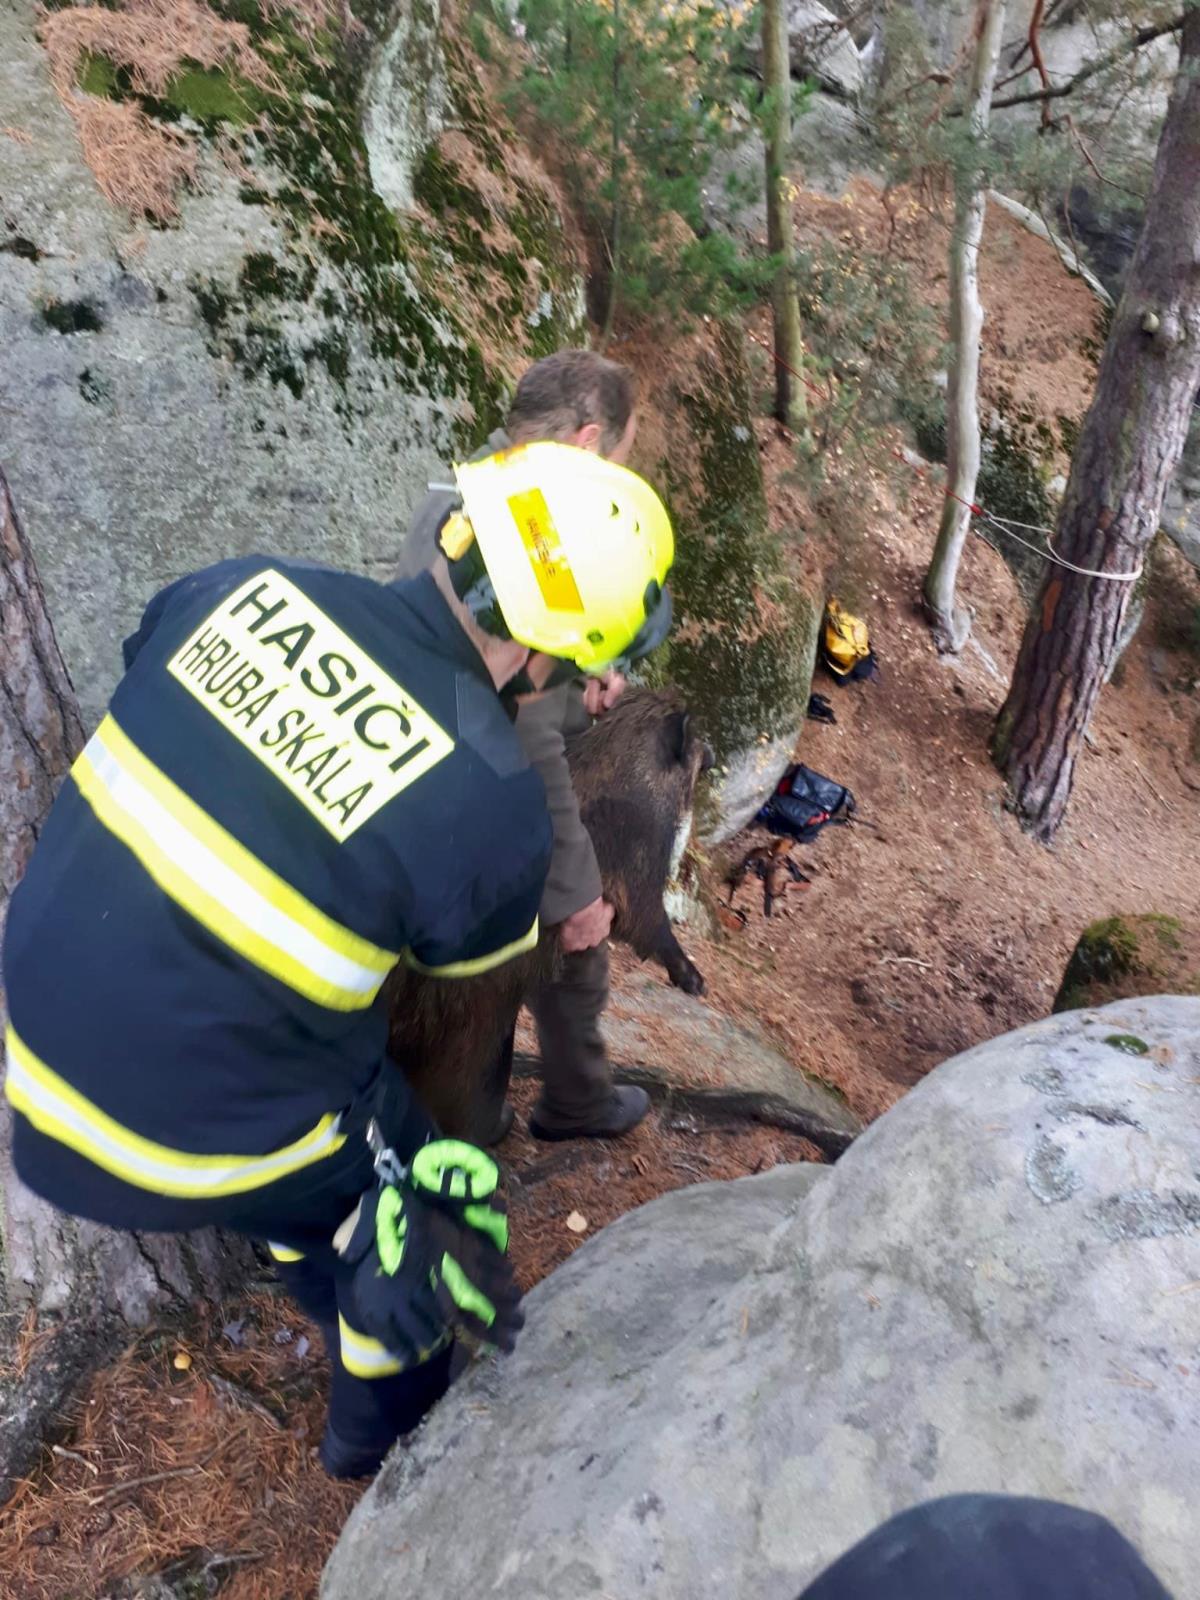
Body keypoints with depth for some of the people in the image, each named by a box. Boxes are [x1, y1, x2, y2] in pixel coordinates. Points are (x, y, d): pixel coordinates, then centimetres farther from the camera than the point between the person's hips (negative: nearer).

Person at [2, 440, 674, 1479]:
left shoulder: (249, 587, -11)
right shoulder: (497, 807, -23)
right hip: (182, 1133, -6)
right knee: (425, 1209, 21)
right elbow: (466, 961, -2)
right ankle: (390, 1424, 49)